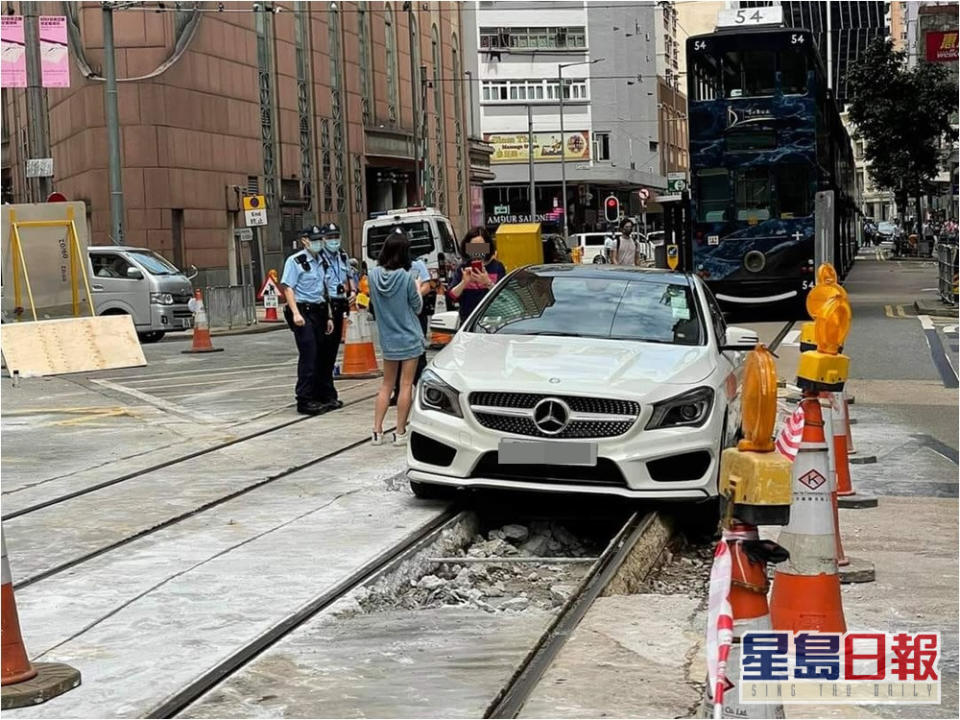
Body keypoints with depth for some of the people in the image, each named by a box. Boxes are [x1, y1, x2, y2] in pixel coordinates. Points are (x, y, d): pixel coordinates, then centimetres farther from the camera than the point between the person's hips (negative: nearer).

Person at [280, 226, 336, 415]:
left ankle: (318, 397, 17)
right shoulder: (295, 261, -5)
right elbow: (288, 287, -13)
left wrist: (329, 316, 20)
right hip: (303, 311, -8)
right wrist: (295, 313, -23)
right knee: (308, 356, -11)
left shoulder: (321, 262, 18)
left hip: (319, 312, 8)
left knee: (320, 357, 9)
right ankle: (304, 400, -7)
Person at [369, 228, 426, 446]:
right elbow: (417, 307, -6)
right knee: (406, 385, 2)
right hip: (409, 338, -5)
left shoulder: (374, 275, -5)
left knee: (386, 384, 15)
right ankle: (400, 433, 4)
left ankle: (377, 431, 11)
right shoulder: (406, 277, -17)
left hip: (387, 339, 5)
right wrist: (417, 288, 11)